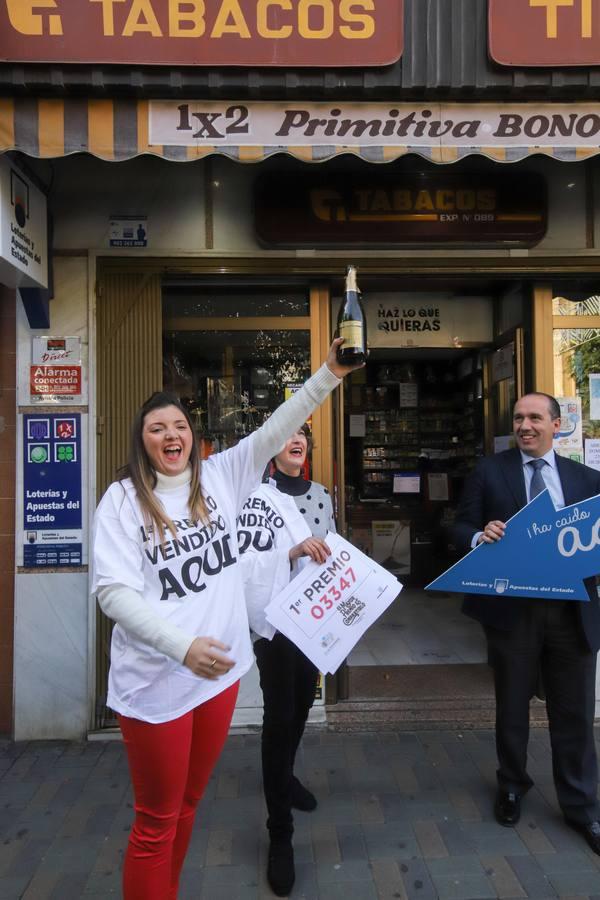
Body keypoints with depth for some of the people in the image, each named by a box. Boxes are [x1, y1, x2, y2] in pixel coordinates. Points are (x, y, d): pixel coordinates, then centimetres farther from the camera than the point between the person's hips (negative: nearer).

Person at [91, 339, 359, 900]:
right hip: (156, 680, -4)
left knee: (188, 803, 23)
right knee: (157, 821, 12)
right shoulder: (122, 500, -10)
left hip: (219, 668, 5)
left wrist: (328, 374, -12)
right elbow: (113, 590, -17)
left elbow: (275, 430, -3)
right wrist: (182, 647, -29)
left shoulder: (219, 476, 2)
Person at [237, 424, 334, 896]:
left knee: (303, 703, 20)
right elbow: (247, 561, -20)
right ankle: (280, 834, 7)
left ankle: (286, 776, 47)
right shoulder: (257, 497, -13)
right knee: (279, 715, -5)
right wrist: (293, 552, -33)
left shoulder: (321, 495, 7)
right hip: (275, 620, -6)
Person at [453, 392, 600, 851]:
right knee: (512, 706, 17)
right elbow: (462, 528, -1)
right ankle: (512, 786, 41)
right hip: (511, 607, -1)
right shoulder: (489, 471, 1)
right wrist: (480, 536, -22)